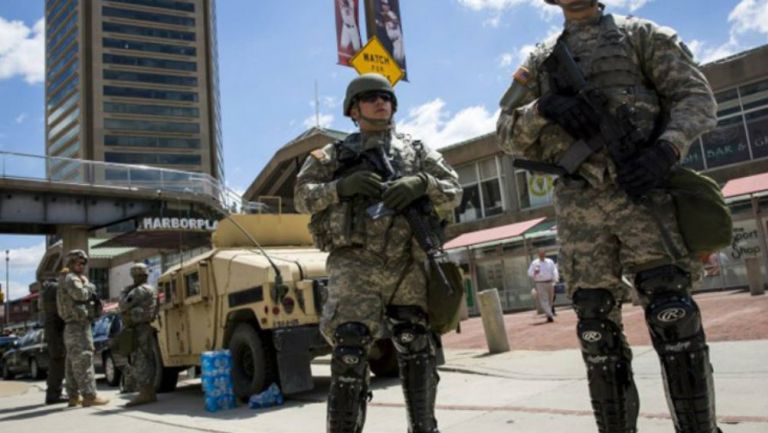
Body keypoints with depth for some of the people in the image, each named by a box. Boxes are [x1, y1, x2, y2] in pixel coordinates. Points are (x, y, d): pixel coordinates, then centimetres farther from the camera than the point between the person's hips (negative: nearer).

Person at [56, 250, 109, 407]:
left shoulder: (79, 278, 22)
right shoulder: (71, 278, -9)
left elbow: (86, 297, 21)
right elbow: (81, 294, -26)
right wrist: (89, 286, -8)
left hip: (73, 327, 11)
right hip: (78, 326, -11)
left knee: (73, 363, 11)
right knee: (83, 360, -12)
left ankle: (74, 396, 15)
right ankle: (89, 395, -14)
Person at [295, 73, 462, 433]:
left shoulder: (417, 150, 20)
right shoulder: (334, 154, 16)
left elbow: (453, 191, 12)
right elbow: (303, 196, 6)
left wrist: (423, 183, -10)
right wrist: (342, 187, -12)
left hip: (408, 264, 3)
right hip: (356, 264, -2)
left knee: (417, 350, 7)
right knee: (349, 353, -12)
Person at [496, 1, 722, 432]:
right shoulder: (541, 60, 20)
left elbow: (697, 96, 5)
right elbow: (507, 133, 13)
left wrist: (666, 149, -15)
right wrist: (544, 108, -9)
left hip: (641, 189, -2)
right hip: (579, 205, 3)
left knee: (672, 313, -12)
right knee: (596, 325, 3)